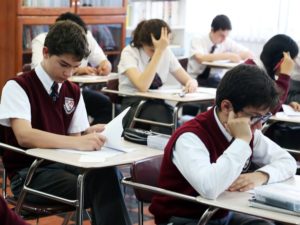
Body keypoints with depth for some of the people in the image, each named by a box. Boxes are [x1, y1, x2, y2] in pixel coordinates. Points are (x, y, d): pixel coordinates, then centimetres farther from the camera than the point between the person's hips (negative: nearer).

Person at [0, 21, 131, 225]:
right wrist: (77, 143, -36)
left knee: (107, 174, -30)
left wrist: (90, 135, -15)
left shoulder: (73, 91, 9)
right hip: (29, 173, -5)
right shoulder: (17, 87, -10)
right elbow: (24, 136, -25)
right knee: (100, 189, -30)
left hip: (61, 164, 5)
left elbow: (74, 137, 9)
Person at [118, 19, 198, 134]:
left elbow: (187, 79, 3)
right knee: (162, 113, -34)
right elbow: (142, 86, -29)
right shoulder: (129, 53, -13)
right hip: (132, 107, -4)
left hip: (158, 105, 4)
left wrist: (191, 83, -22)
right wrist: (159, 51, -30)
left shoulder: (166, 52, 1)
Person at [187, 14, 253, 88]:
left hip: (216, 80, 3)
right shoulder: (197, 41, -10)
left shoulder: (227, 42, -1)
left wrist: (234, 56, -20)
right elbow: (200, 58, -30)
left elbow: (249, 54, 1)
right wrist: (227, 56, -33)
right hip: (196, 79, -3)